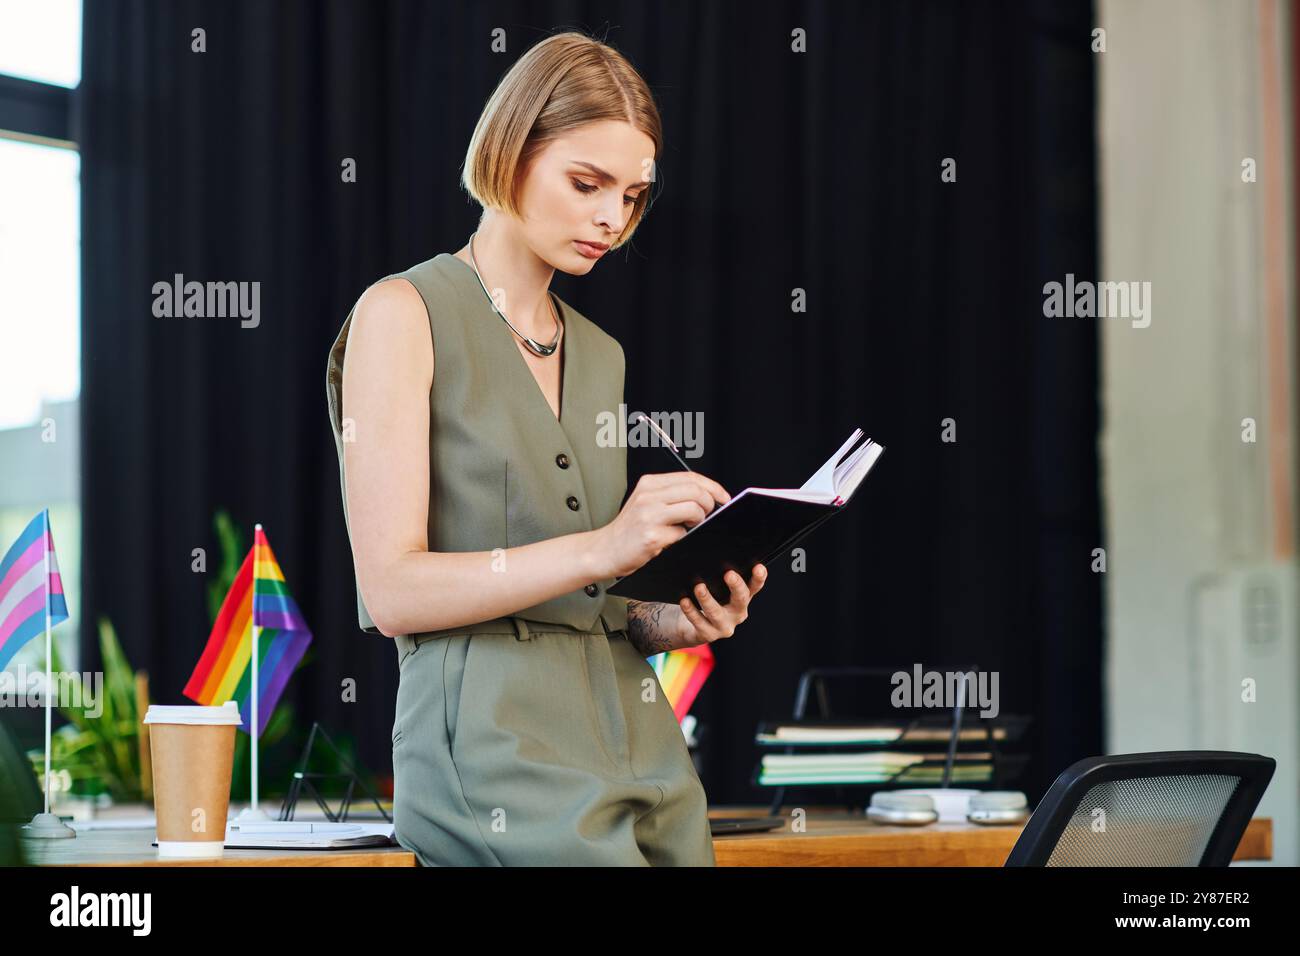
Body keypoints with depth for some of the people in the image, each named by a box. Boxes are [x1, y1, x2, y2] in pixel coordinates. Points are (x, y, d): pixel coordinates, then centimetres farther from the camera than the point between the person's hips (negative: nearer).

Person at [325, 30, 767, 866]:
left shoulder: (599, 355, 19)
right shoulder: (406, 315, -2)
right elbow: (393, 590, -11)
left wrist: (669, 619, 1)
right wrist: (600, 548, -19)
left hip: (641, 754, 7)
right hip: (498, 757, -7)